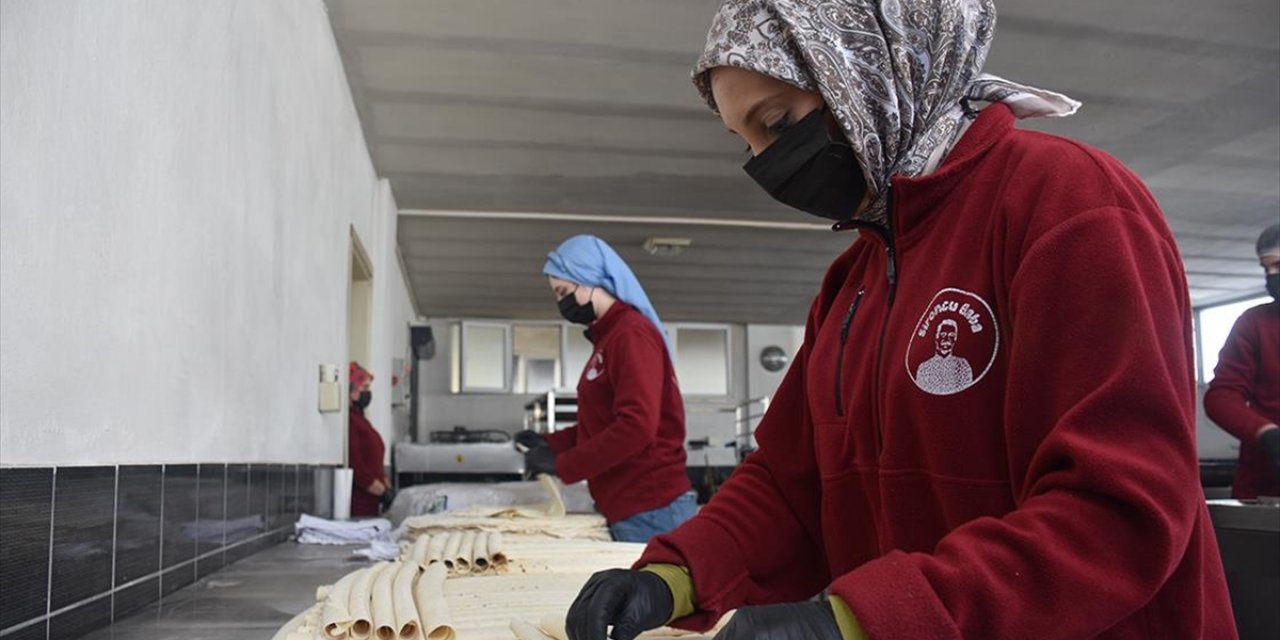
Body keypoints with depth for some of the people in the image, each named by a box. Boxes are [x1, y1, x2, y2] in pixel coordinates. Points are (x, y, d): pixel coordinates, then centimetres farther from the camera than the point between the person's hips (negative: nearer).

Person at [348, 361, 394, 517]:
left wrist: (389, 489, 9)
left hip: (369, 505, 9)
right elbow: (355, 468, -18)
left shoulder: (360, 420, 19)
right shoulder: (348, 421, -13)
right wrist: (384, 492, -12)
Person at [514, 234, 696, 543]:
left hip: (650, 509, -9)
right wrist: (550, 443, 9)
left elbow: (637, 426, -22)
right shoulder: (608, 337, 15)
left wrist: (562, 466, -15)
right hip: (628, 509, 9)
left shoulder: (631, 333, -13)